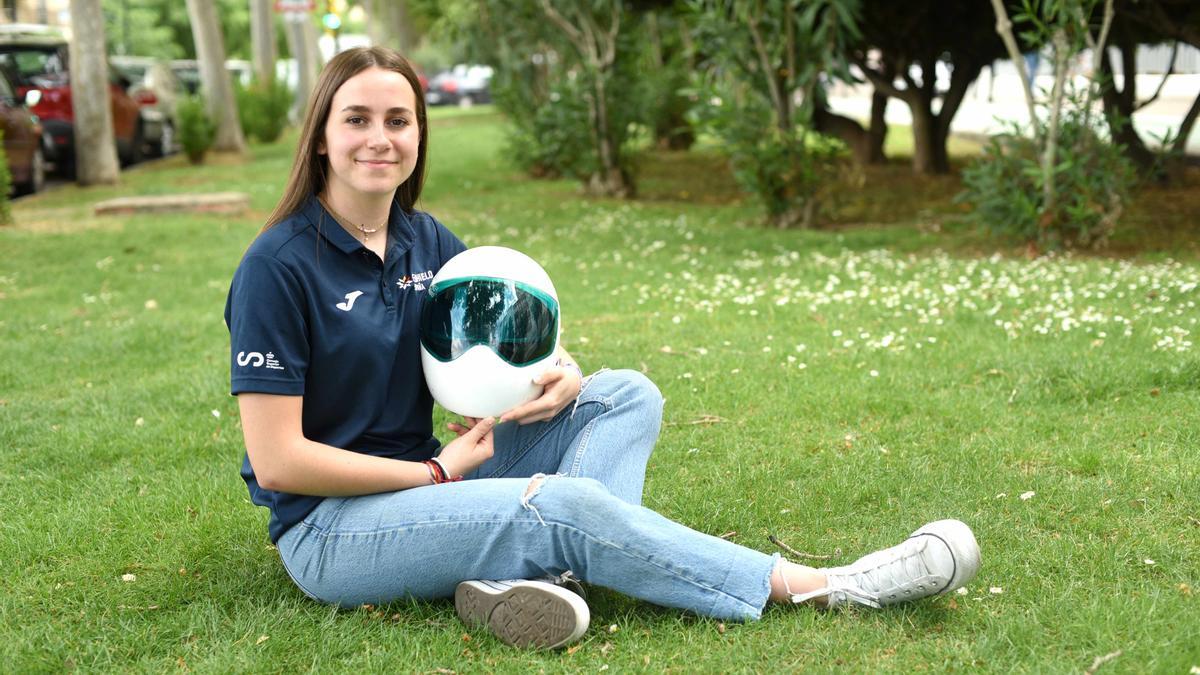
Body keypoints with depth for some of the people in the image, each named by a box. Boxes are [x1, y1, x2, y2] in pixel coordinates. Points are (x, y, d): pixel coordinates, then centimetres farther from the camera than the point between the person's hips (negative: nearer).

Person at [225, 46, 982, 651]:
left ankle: (534, 574, -30)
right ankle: (823, 588, -19)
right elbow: (276, 460, -18)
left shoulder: (428, 241, 6)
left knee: (628, 395, -4)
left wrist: (562, 376, -11)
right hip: (330, 529, -8)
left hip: (424, 482, 8)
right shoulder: (279, 266, -15)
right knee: (572, 503, -28)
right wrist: (437, 473, -14)